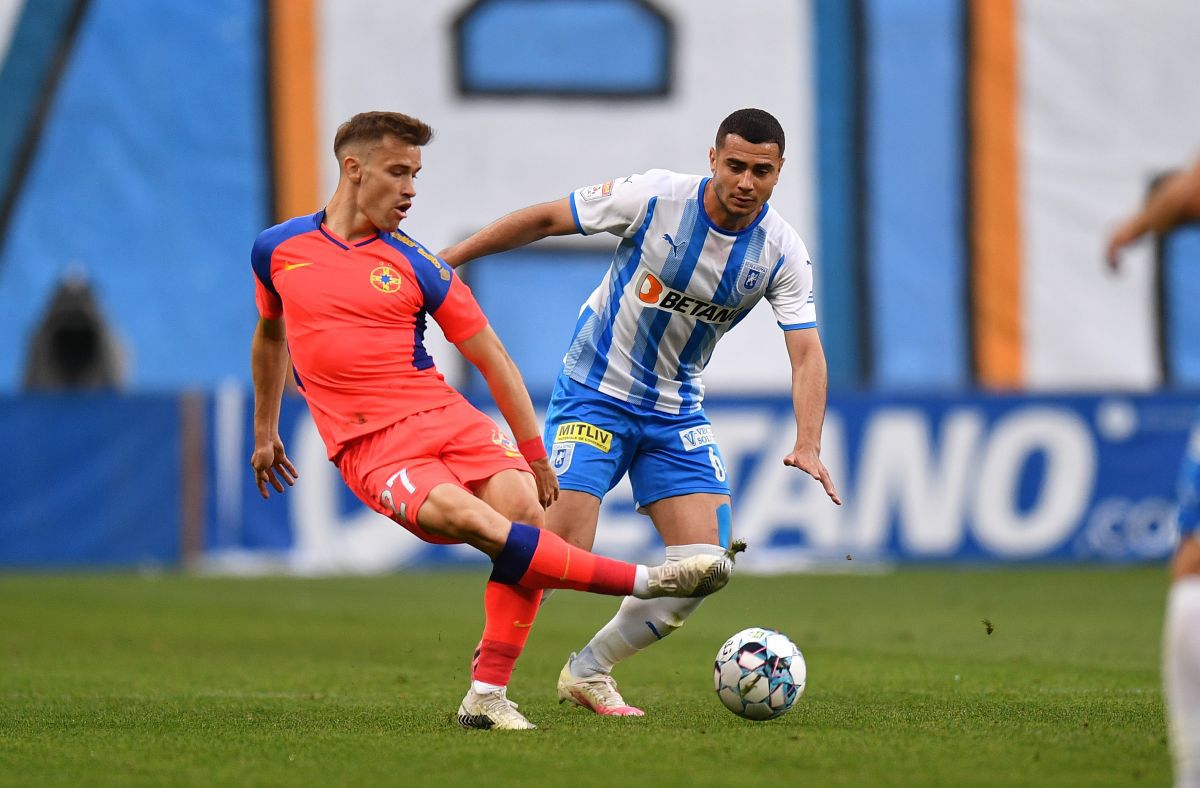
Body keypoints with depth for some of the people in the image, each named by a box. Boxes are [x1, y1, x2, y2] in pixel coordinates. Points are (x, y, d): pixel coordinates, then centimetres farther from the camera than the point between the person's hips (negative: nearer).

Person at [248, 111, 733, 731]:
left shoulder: (414, 265, 6)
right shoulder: (277, 250, 8)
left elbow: (490, 357, 10)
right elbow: (270, 332, 28)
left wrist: (535, 454, 7)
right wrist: (264, 431, 33)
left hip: (445, 416, 2)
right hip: (369, 445, -2)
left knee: (521, 504, -25)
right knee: (473, 520, -28)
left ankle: (486, 696, -18)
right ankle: (644, 581, -26)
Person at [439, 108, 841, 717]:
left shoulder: (783, 252, -9)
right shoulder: (656, 197, -18)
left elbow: (806, 353, -14)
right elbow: (545, 219, -7)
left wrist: (807, 446, -30)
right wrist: (449, 258, -5)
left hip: (677, 412, 4)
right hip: (594, 392, -4)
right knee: (559, 549, -18)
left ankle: (588, 672, 15)